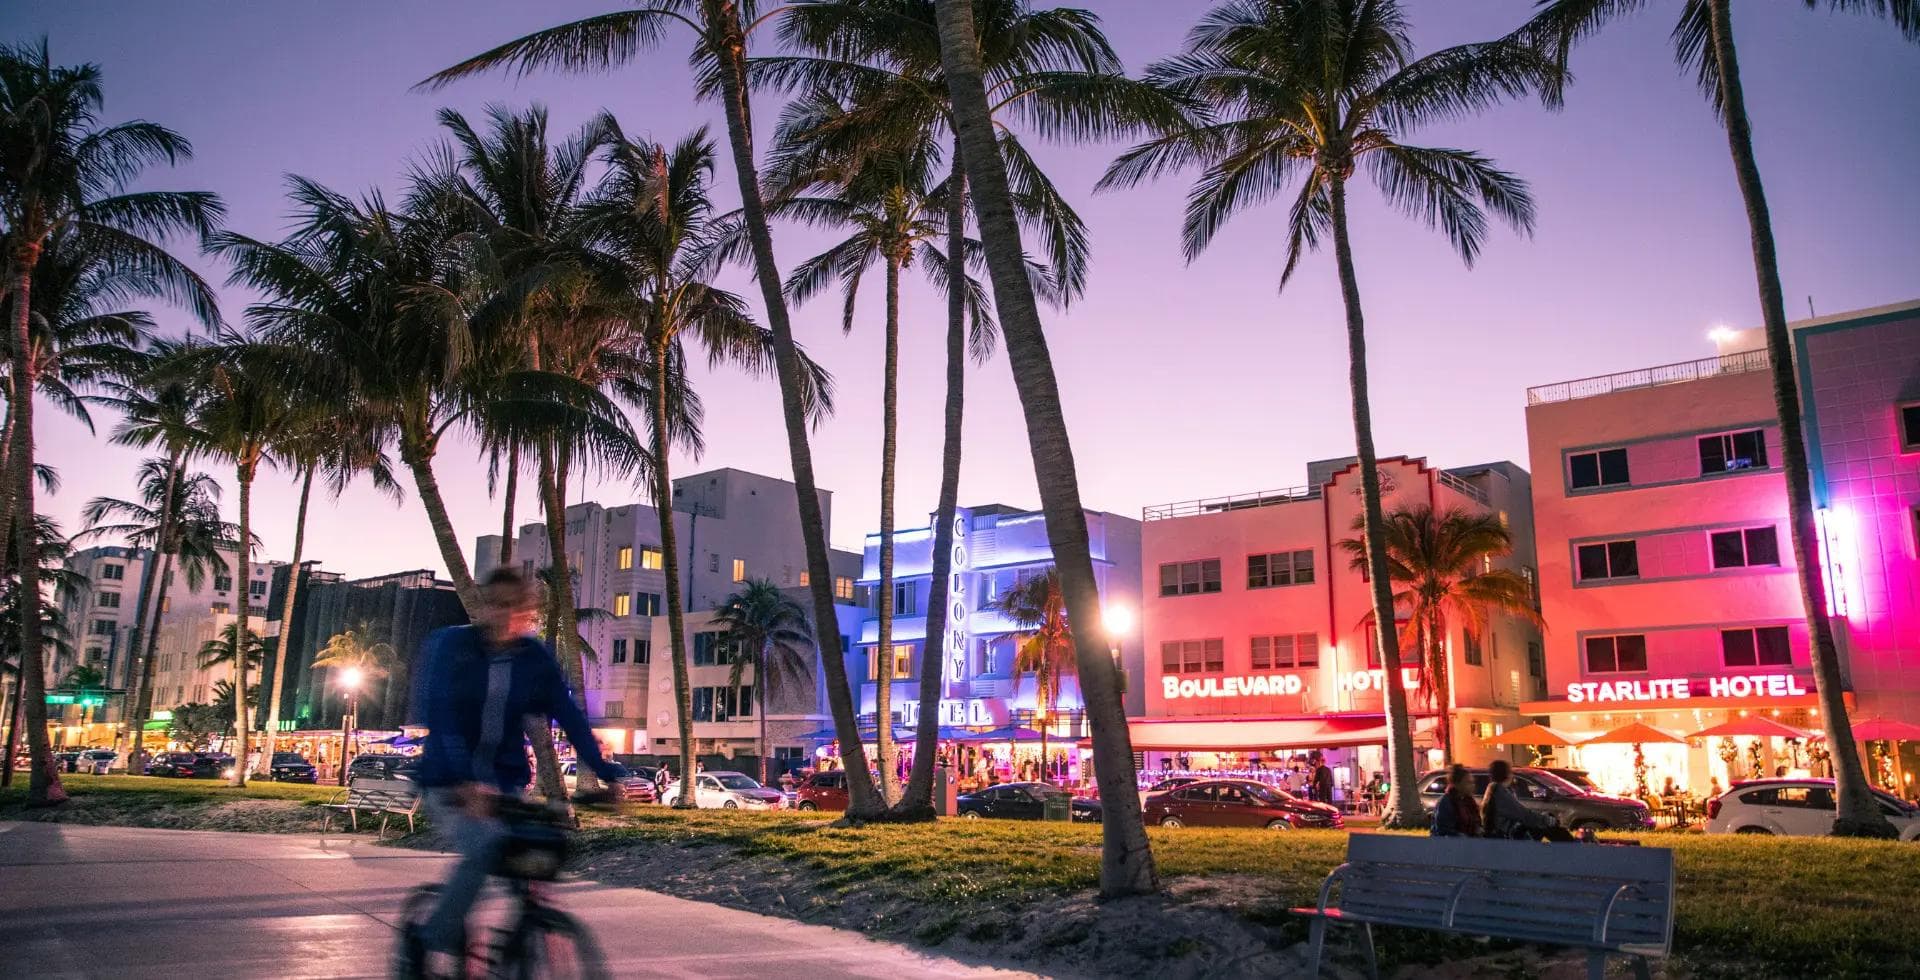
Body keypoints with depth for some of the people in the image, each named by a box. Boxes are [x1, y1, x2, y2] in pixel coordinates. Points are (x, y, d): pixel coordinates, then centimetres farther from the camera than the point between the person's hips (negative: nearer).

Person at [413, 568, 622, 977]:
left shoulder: (537, 658, -4)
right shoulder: (450, 645, -11)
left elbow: (571, 719, -10)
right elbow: (439, 716, -23)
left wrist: (608, 774, -22)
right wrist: (468, 781, -37)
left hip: (506, 782, 3)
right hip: (451, 783, -3)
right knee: (483, 847, -27)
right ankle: (437, 942, -7)